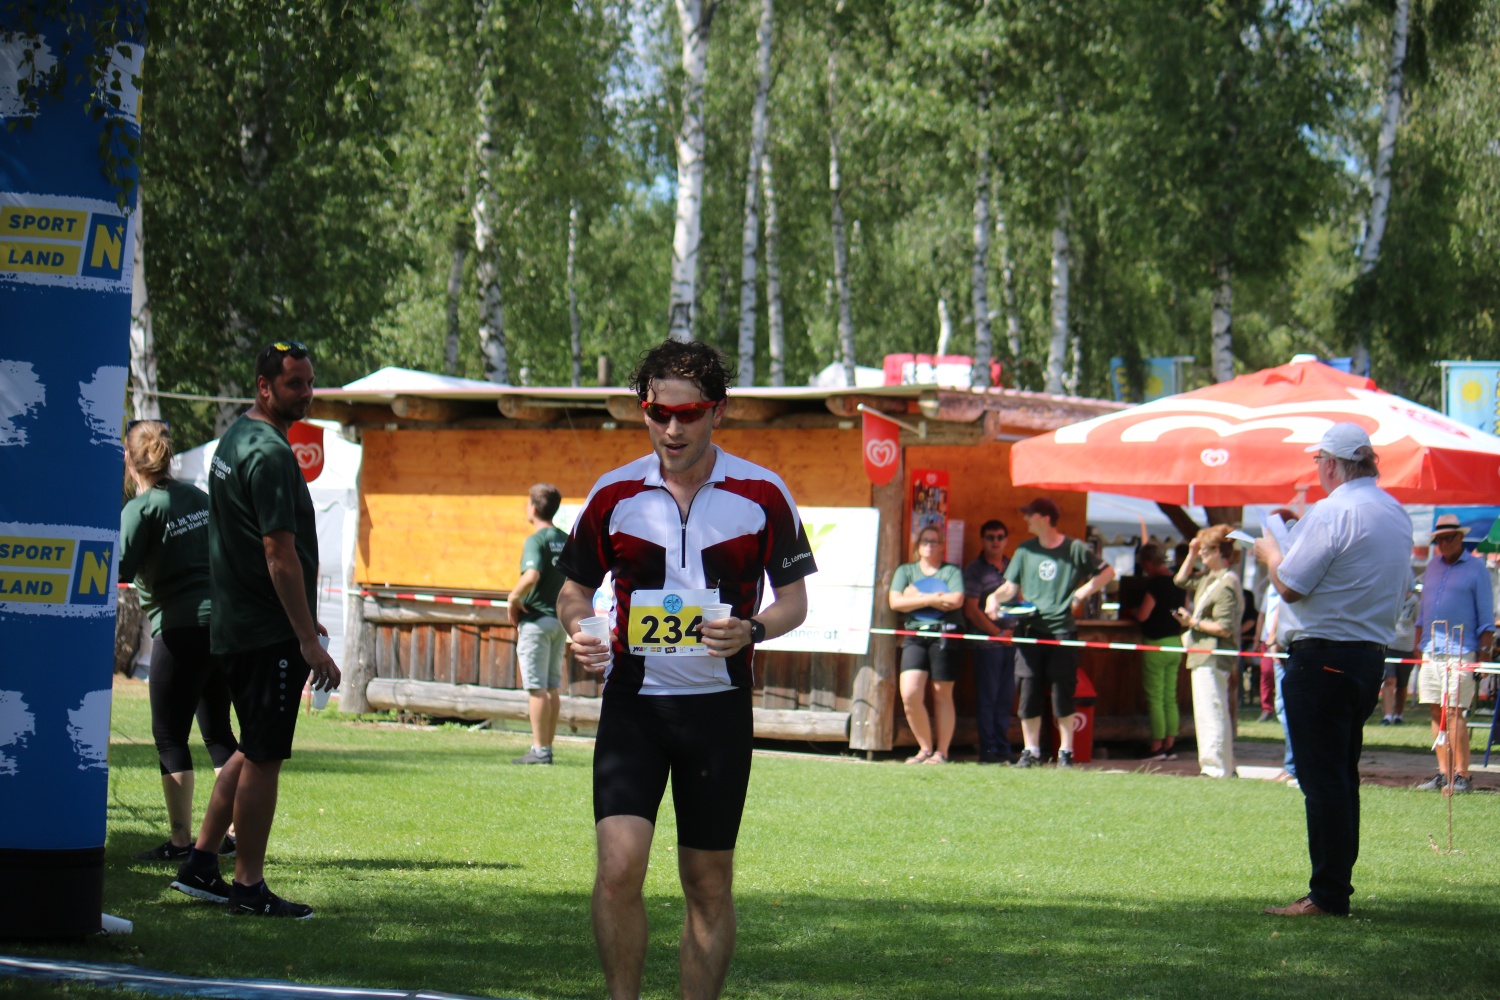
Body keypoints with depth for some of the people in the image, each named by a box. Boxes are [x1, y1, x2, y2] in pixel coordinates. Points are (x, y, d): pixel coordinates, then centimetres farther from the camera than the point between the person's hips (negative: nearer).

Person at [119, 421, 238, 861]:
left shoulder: (141, 509, -9)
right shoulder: (197, 497, 11)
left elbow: (119, 569, -18)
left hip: (182, 628, -7)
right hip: (224, 622, 7)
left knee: (170, 734, 0)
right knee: (217, 730, 14)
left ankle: (181, 839, -1)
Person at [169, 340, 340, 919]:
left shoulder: (235, 439, 15)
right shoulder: (269, 453, -17)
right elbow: (280, 555, -21)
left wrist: (303, 621, 26)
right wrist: (309, 641, -21)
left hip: (233, 626, 10)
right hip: (270, 632, -10)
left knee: (252, 750, 18)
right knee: (264, 758, -3)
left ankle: (200, 865, 19)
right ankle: (249, 887, 2)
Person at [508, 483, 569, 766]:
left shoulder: (536, 541, -13)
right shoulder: (566, 541, 10)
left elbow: (531, 576, -29)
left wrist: (513, 598, -14)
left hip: (536, 618, -8)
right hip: (560, 619, 8)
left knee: (536, 688, -5)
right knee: (552, 687, 12)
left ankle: (539, 750, -6)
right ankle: (546, 747, 15)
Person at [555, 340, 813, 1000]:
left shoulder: (762, 495, 0)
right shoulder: (614, 494, 2)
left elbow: (794, 599, 6)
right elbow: (574, 588, 13)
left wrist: (751, 631, -14)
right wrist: (578, 629, -10)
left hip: (718, 704, 0)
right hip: (633, 699, 0)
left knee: (708, 886, 5)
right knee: (618, 866, -15)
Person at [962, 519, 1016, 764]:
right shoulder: (975, 570, -1)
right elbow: (971, 610, -6)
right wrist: (999, 633, -9)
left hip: (1010, 642, 5)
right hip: (986, 643, -5)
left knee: (1006, 698, 6)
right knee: (987, 698, -3)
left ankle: (1003, 749, 12)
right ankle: (988, 750, 1)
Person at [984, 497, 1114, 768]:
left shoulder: (1074, 550, 0)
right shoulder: (1025, 551, 10)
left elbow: (1107, 572, 8)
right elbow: (1011, 587, 13)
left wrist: (1082, 592, -3)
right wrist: (994, 597, -7)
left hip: (1063, 631, -3)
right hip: (1031, 631, 3)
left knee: (1063, 694, -1)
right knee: (1029, 693, 0)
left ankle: (1066, 751, 7)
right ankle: (1031, 751, 8)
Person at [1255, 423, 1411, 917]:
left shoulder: (1333, 512, -16)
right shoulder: (1395, 514, 11)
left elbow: (1289, 586, -18)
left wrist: (1270, 552, 4)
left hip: (1324, 657, -9)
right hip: (1372, 652, 9)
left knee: (1322, 778, -6)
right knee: (1343, 775, 15)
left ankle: (1327, 895, -6)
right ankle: (1337, 887, 18)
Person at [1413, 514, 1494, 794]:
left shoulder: (1476, 568, 2)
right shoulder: (1433, 566, 18)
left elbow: (1486, 617, 0)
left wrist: (1485, 652, -6)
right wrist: (1417, 645, 16)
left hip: (1460, 651, -6)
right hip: (1431, 652, 6)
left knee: (1455, 712, -11)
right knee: (1436, 713, 4)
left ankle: (1462, 775, -9)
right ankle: (1443, 773, 7)